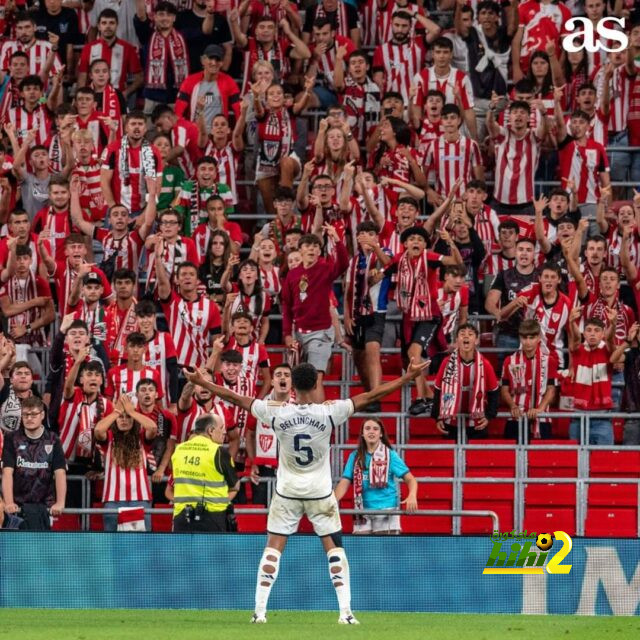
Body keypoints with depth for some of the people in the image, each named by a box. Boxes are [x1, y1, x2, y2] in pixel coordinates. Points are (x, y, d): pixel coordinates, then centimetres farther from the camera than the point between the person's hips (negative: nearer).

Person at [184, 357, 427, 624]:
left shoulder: (277, 413, -12)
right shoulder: (328, 412, -15)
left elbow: (236, 398, -4)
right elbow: (370, 396, -11)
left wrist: (202, 382, 6)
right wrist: (408, 378, -6)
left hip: (287, 492, 1)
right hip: (320, 492, -1)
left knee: (273, 547, 7)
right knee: (334, 547, 8)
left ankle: (259, 611, -1)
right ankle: (345, 612, 0)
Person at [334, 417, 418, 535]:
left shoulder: (390, 455, -2)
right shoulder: (355, 456, 6)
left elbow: (410, 479, -5)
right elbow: (344, 483, 0)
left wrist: (412, 496, -26)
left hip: (386, 511, -3)